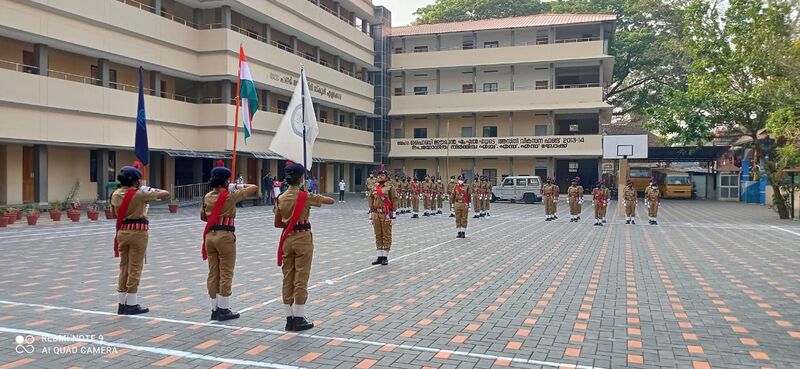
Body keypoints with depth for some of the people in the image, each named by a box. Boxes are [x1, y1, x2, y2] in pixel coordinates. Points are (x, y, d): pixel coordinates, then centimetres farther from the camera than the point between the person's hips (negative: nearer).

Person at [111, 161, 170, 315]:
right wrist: (153, 191, 8)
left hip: (122, 232, 6)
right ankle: (131, 304, 6)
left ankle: (122, 303, 18)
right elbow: (166, 194, -10)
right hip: (137, 232, -6)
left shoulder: (115, 195, 5)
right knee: (135, 269, 1)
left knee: (124, 267, 13)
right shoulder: (140, 194, -12)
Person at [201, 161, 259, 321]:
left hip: (210, 235, 6)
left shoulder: (207, 197, 7)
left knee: (213, 274, 10)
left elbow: (203, 216, 20)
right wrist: (241, 186, 9)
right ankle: (223, 309, 7)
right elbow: (254, 188, -5)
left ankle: (215, 309, 17)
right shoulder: (231, 195, -11)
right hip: (225, 236, -6)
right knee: (225, 275, 2)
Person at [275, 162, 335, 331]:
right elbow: (331, 201, -6)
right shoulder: (305, 196, -11)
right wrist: (318, 198, 12)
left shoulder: (281, 198, 4)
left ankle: (289, 318, 15)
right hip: (303, 238, -5)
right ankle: (299, 319, 6)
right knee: (301, 279, 1)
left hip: (287, 239, 5)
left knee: (288, 279, 10)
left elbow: (277, 223, 10)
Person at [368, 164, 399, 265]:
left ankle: (385, 257, 7)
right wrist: (371, 214, 9)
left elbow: (394, 201, -7)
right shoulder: (374, 188, 9)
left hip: (386, 214, -5)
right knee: (378, 236, 9)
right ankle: (380, 256, 16)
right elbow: (371, 201, 13)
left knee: (387, 236, 1)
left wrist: (393, 215, -11)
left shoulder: (390, 188, -4)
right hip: (376, 214, 5)